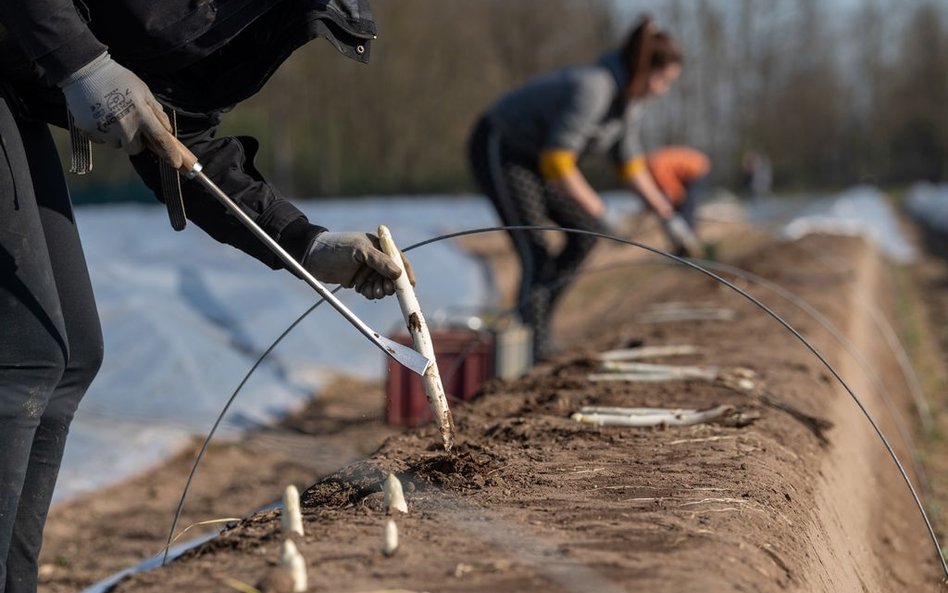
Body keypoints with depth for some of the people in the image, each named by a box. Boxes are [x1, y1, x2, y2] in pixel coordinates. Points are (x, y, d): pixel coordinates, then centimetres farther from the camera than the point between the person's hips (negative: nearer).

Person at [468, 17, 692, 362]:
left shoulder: (630, 97, -2)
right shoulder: (592, 88, -31)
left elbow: (630, 163, 9)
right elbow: (556, 160, -34)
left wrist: (666, 215, 5)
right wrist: (596, 207, -27)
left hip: (533, 155, 9)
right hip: (498, 152, -9)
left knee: (587, 232, 4)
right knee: (537, 256, -15)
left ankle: (534, 319, 12)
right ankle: (534, 346, -8)